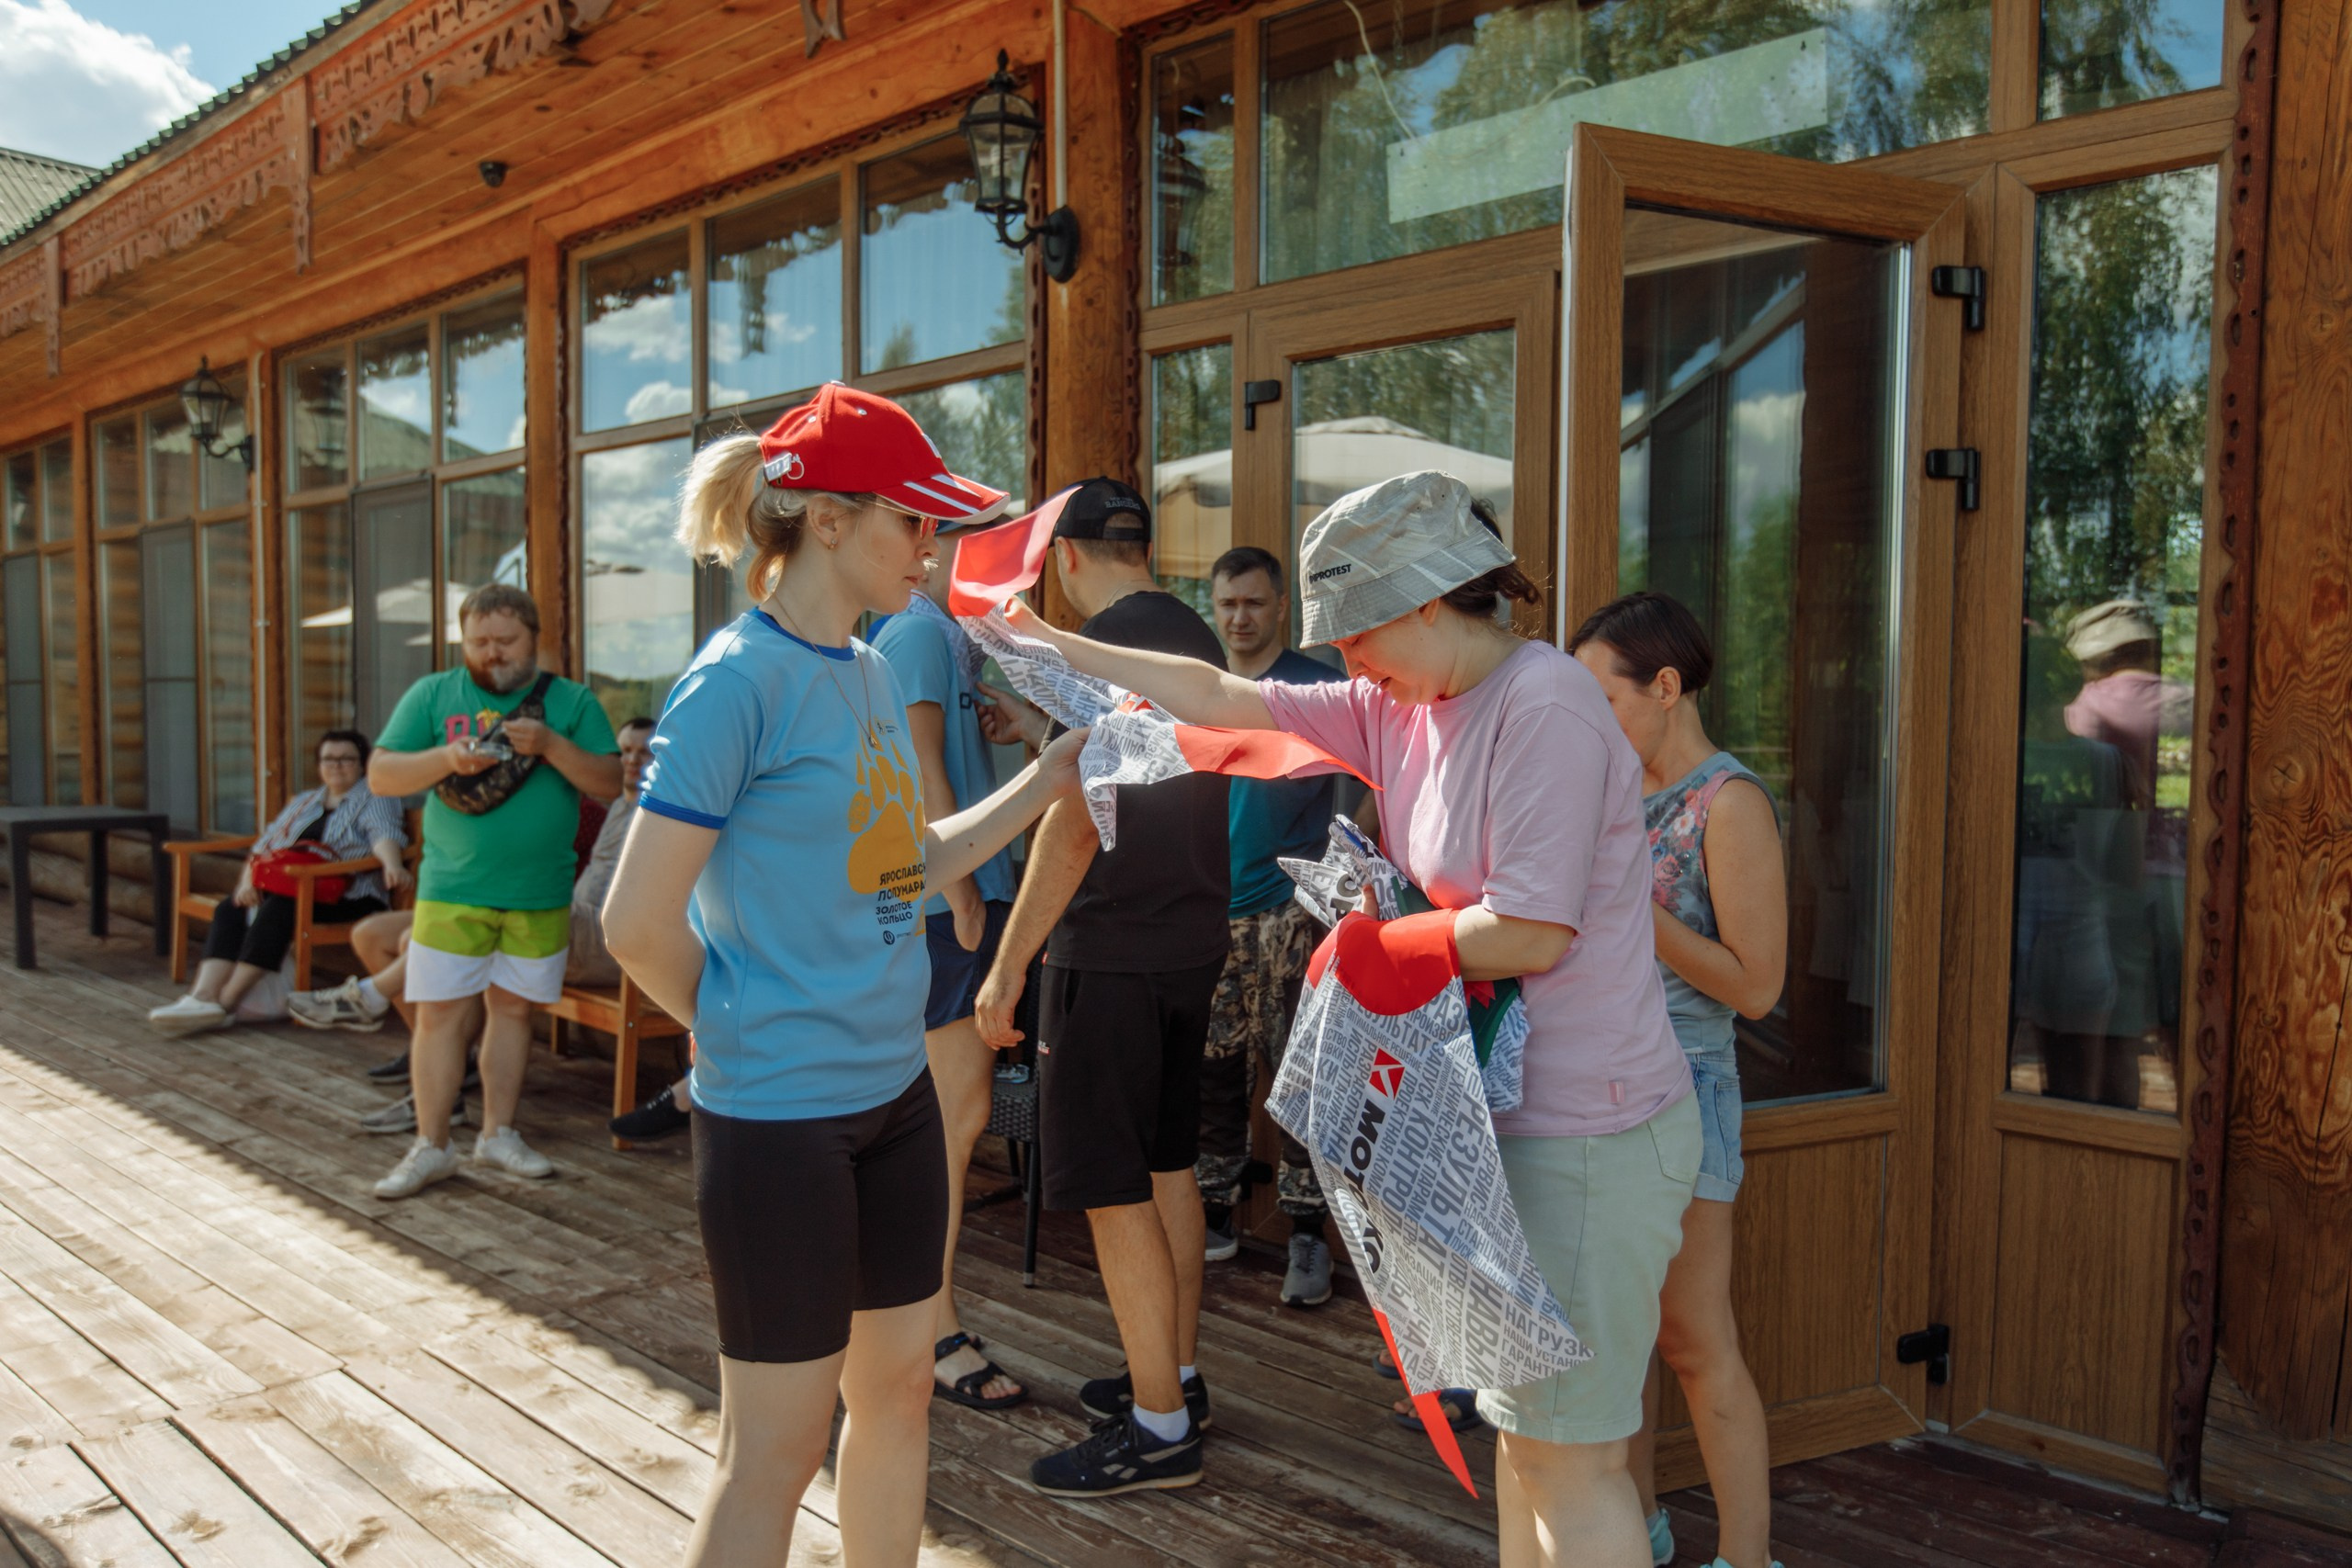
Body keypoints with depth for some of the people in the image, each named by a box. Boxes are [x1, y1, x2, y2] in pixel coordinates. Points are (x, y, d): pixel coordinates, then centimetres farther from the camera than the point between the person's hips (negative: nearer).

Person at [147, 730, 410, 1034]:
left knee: (278, 908, -32)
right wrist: (248, 881, -2)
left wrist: (392, 864, -37)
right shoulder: (303, 802, 26)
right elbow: (263, 847, 18)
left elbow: (385, 835, -14)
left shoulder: (374, 799, 7)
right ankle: (203, 996, -35)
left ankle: (226, 1003, -33)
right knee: (230, 909, -20)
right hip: (291, 888, 6)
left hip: (346, 895, -6)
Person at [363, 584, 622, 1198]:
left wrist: (551, 746, -17)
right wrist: (447, 758, -17)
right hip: (452, 889, 0)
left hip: (540, 894, 1)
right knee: (440, 1014, -1)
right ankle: (431, 1147, 8)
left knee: (512, 1007, 9)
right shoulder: (432, 695, 6)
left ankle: (498, 1133, 21)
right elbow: (380, 776, 1)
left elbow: (609, 784, -2)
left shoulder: (572, 700, 5)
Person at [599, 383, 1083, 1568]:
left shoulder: (869, 674, 8)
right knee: (776, 1446, 4)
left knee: (898, 1387, 18)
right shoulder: (738, 680, -17)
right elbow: (638, 923, -16)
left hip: (894, 1092, 8)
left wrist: (1044, 783, 6)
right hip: (778, 1114, -8)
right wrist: (754, 1030, -2)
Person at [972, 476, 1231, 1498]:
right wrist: (1037, 723, 38)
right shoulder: (1197, 639, 11)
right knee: (1167, 1164, 18)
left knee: (1113, 1189, -1)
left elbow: (1075, 824, -21)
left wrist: (1007, 967, -18)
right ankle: (1176, 1375, 30)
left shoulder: (1104, 645, -16)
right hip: (1193, 941, 9)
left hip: (1112, 952, -9)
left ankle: (1159, 1429, 6)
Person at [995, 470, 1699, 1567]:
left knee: (1568, 1452, 0)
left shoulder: (1546, 706, -18)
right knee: (1521, 1428, 19)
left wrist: (1368, 938, -7)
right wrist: (1048, 644, 16)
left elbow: (1531, 933, -22)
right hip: (1511, 1116, 9)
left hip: (1588, 1134, -9)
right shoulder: (1402, 708, 9)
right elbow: (1221, 697, 14)